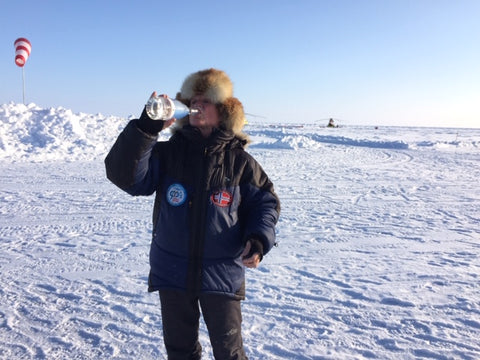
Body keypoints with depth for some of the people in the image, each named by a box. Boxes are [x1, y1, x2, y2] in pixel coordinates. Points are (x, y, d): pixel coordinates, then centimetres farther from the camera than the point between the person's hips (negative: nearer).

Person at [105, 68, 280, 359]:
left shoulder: (239, 160, -4)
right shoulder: (167, 153, -1)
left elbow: (266, 201, 1)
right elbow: (125, 175, -13)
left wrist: (259, 239, -16)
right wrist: (145, 128, -23)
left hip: (222, 275, -2)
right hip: (172, 272, 2)